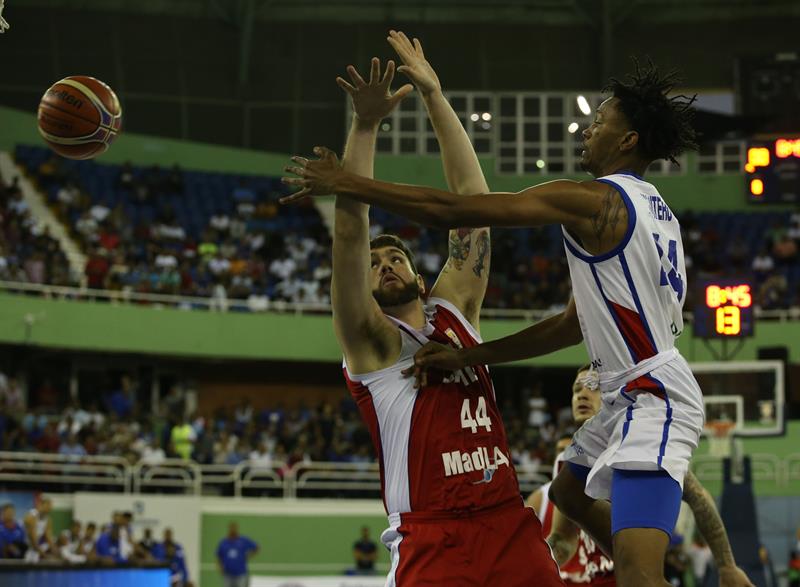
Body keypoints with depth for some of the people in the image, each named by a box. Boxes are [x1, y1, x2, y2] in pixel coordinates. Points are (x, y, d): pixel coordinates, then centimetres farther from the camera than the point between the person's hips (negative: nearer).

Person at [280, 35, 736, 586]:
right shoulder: (650, 206, 16)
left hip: (652, 396, -11)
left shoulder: (592, 200, -15)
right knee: (570, 492, 31)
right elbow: (575, 325, 17)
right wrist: (468, 357, 15)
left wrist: (346, 183, -8)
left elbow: (451, 210, -16)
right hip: (637, 394, 11)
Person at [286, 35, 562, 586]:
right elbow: (351, 231, -8)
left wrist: (436, 97, 12)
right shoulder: (370, 339, 5)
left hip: (509, 523, 5)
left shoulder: (454, 309, 17)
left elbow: (473, 201, 15)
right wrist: (365, 125, -14)